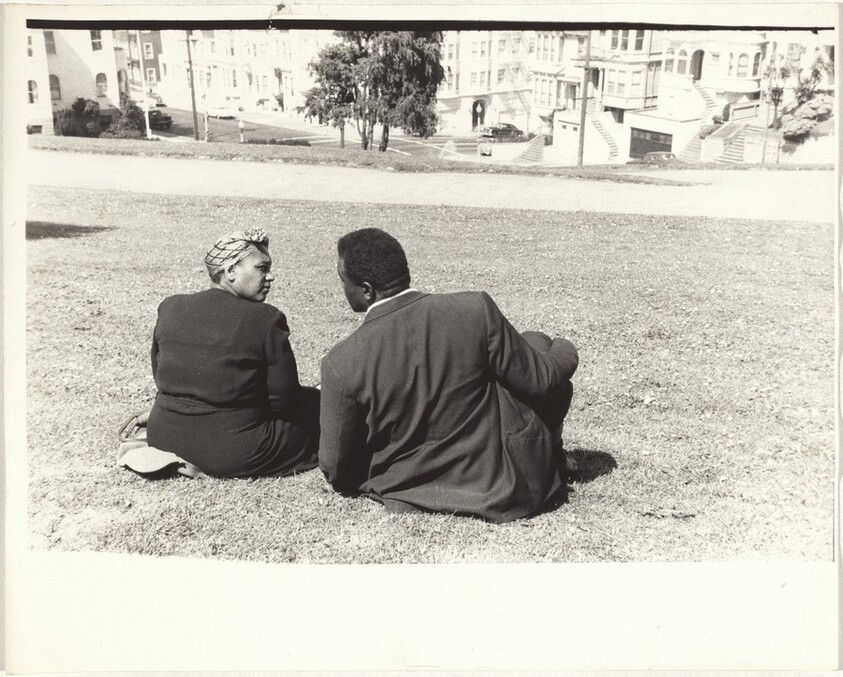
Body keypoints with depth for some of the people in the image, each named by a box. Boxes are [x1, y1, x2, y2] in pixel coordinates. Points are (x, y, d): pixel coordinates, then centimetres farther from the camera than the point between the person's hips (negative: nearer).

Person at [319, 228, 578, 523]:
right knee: (536, 343, 18)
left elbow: (337, 470, -10)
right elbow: (539, 381, -9)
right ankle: (550, 460, 34)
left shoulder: (340, 363, -19)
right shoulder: (477, 310, -21)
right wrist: (565, 351, 14)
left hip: (414, 495, 2)